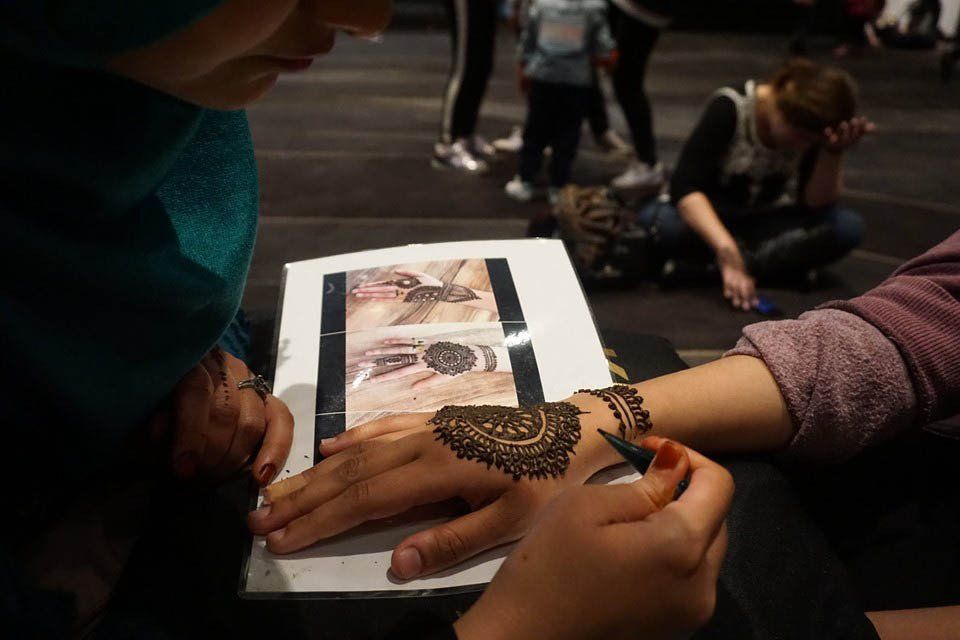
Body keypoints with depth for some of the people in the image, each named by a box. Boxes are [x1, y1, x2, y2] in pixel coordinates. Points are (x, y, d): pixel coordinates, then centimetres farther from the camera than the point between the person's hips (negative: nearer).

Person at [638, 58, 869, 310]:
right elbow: (684, 186, -35)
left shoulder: (811, 129, -13)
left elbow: (816, 204, -13)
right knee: (656, 220, -38)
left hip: (764, 222, 4)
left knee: (848, 226, -24)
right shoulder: (730, 107, -25)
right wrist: (728, 251, -46)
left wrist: (834, 152, -31)